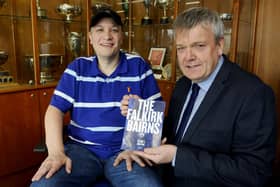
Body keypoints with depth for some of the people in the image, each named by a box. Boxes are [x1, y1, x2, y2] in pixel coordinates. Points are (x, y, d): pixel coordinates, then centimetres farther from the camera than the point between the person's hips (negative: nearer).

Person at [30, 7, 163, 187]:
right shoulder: (78, 67, 6)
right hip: (82, 148, 1)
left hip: (125, 150, 0)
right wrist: (56, 152, -11)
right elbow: (55, 109, 3)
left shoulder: (139, 66, 2)